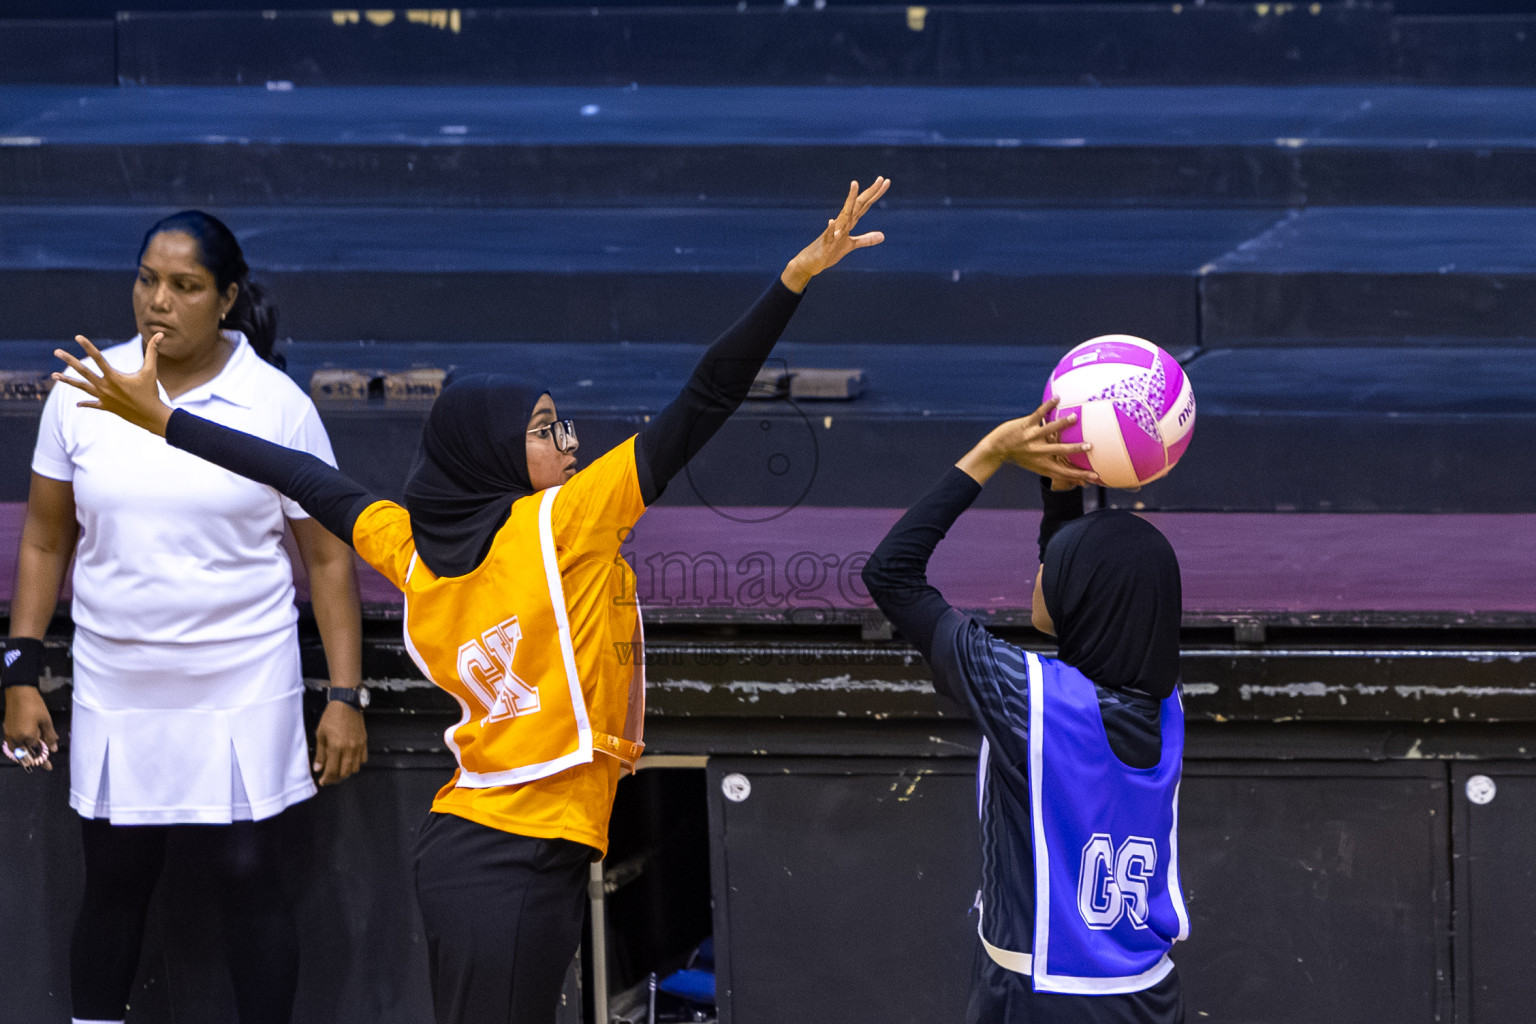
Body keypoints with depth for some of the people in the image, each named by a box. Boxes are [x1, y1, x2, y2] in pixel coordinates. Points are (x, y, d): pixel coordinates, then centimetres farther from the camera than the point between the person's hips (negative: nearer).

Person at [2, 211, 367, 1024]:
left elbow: (328, 558, -2)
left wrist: (344, 698, -6)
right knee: (113, 884, 9)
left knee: (251, 878, 0)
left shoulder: (277, 404, -5)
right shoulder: (84, 393, 0)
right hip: (115, 696, 2)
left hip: (243, 695, -2)